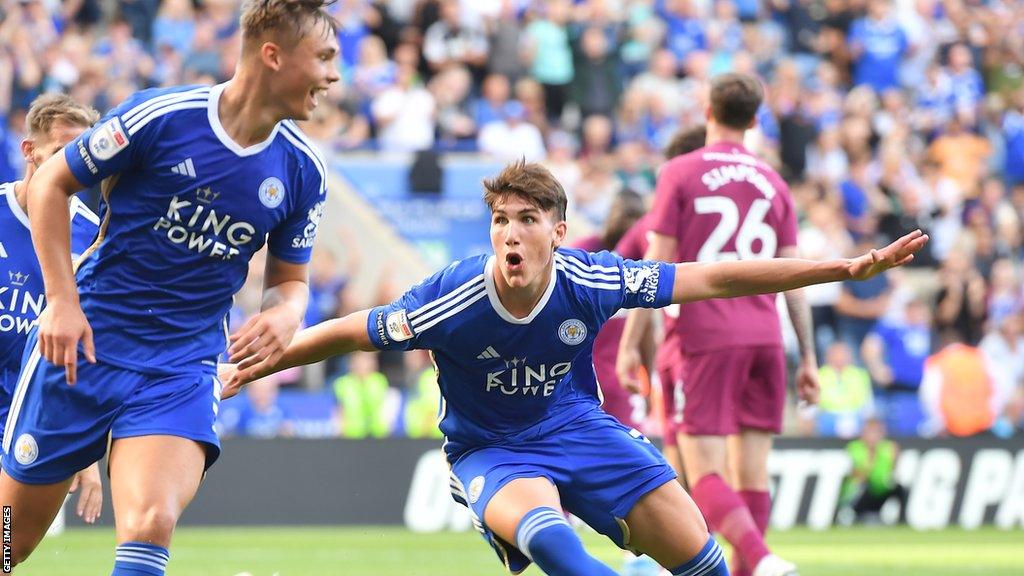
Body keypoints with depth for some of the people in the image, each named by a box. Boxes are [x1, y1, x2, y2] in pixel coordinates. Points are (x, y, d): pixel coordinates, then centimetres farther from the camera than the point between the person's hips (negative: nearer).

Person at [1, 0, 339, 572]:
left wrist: (285, 315, -11)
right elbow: (50, 183, -2)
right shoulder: (161, 116, -13)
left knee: (150, 526, -24)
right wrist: (63, 301, -10)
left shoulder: (302, 169, -1)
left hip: (184, 369, 2)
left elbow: (289, 277, 13)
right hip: (84, 347, -2)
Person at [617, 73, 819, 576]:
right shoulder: (772, 183, 12)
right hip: (764, 337, 4)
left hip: (706, 337, -4)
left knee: (705, 474, -9)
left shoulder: (679, 174, 0)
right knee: (752, 471, 8)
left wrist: (629, 345, -2)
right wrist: (808, 358, 13)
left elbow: (657, 266, -5)